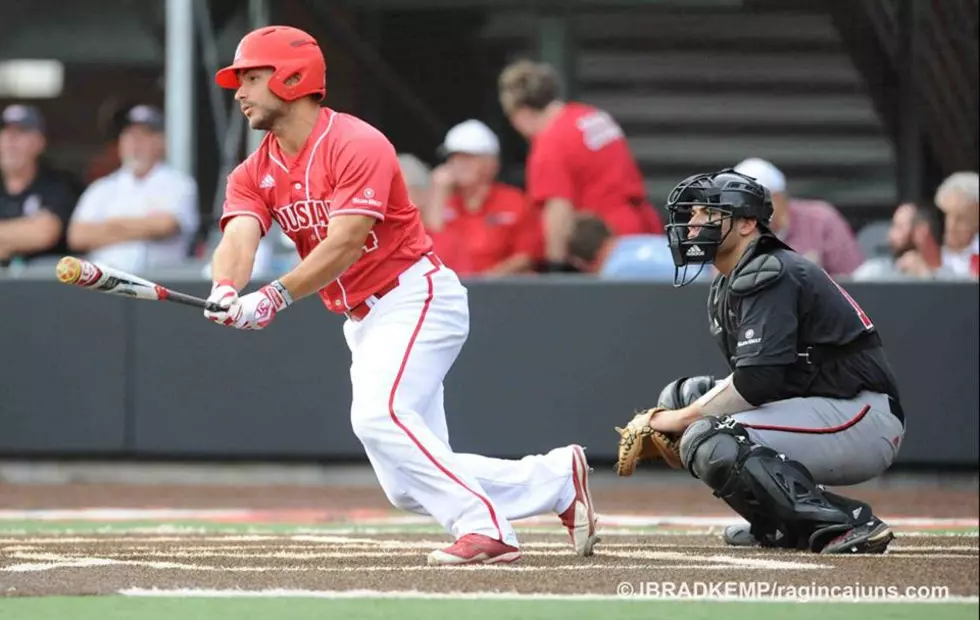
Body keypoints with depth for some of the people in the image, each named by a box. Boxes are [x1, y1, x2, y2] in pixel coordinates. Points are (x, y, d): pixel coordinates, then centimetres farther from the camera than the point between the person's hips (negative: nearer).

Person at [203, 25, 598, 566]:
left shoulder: (357, 146, -17)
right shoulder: (255, 173, 5)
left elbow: (344, 244, -28)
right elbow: (239, 237, -14)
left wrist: (274, 298, -40)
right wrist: (225, 292, -37)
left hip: (416, 297, -8)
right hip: (362, 320, 8)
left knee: (378, 416, -30)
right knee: (410, 487, 4)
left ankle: (485, 529, -27)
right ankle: (557, 479, 18)